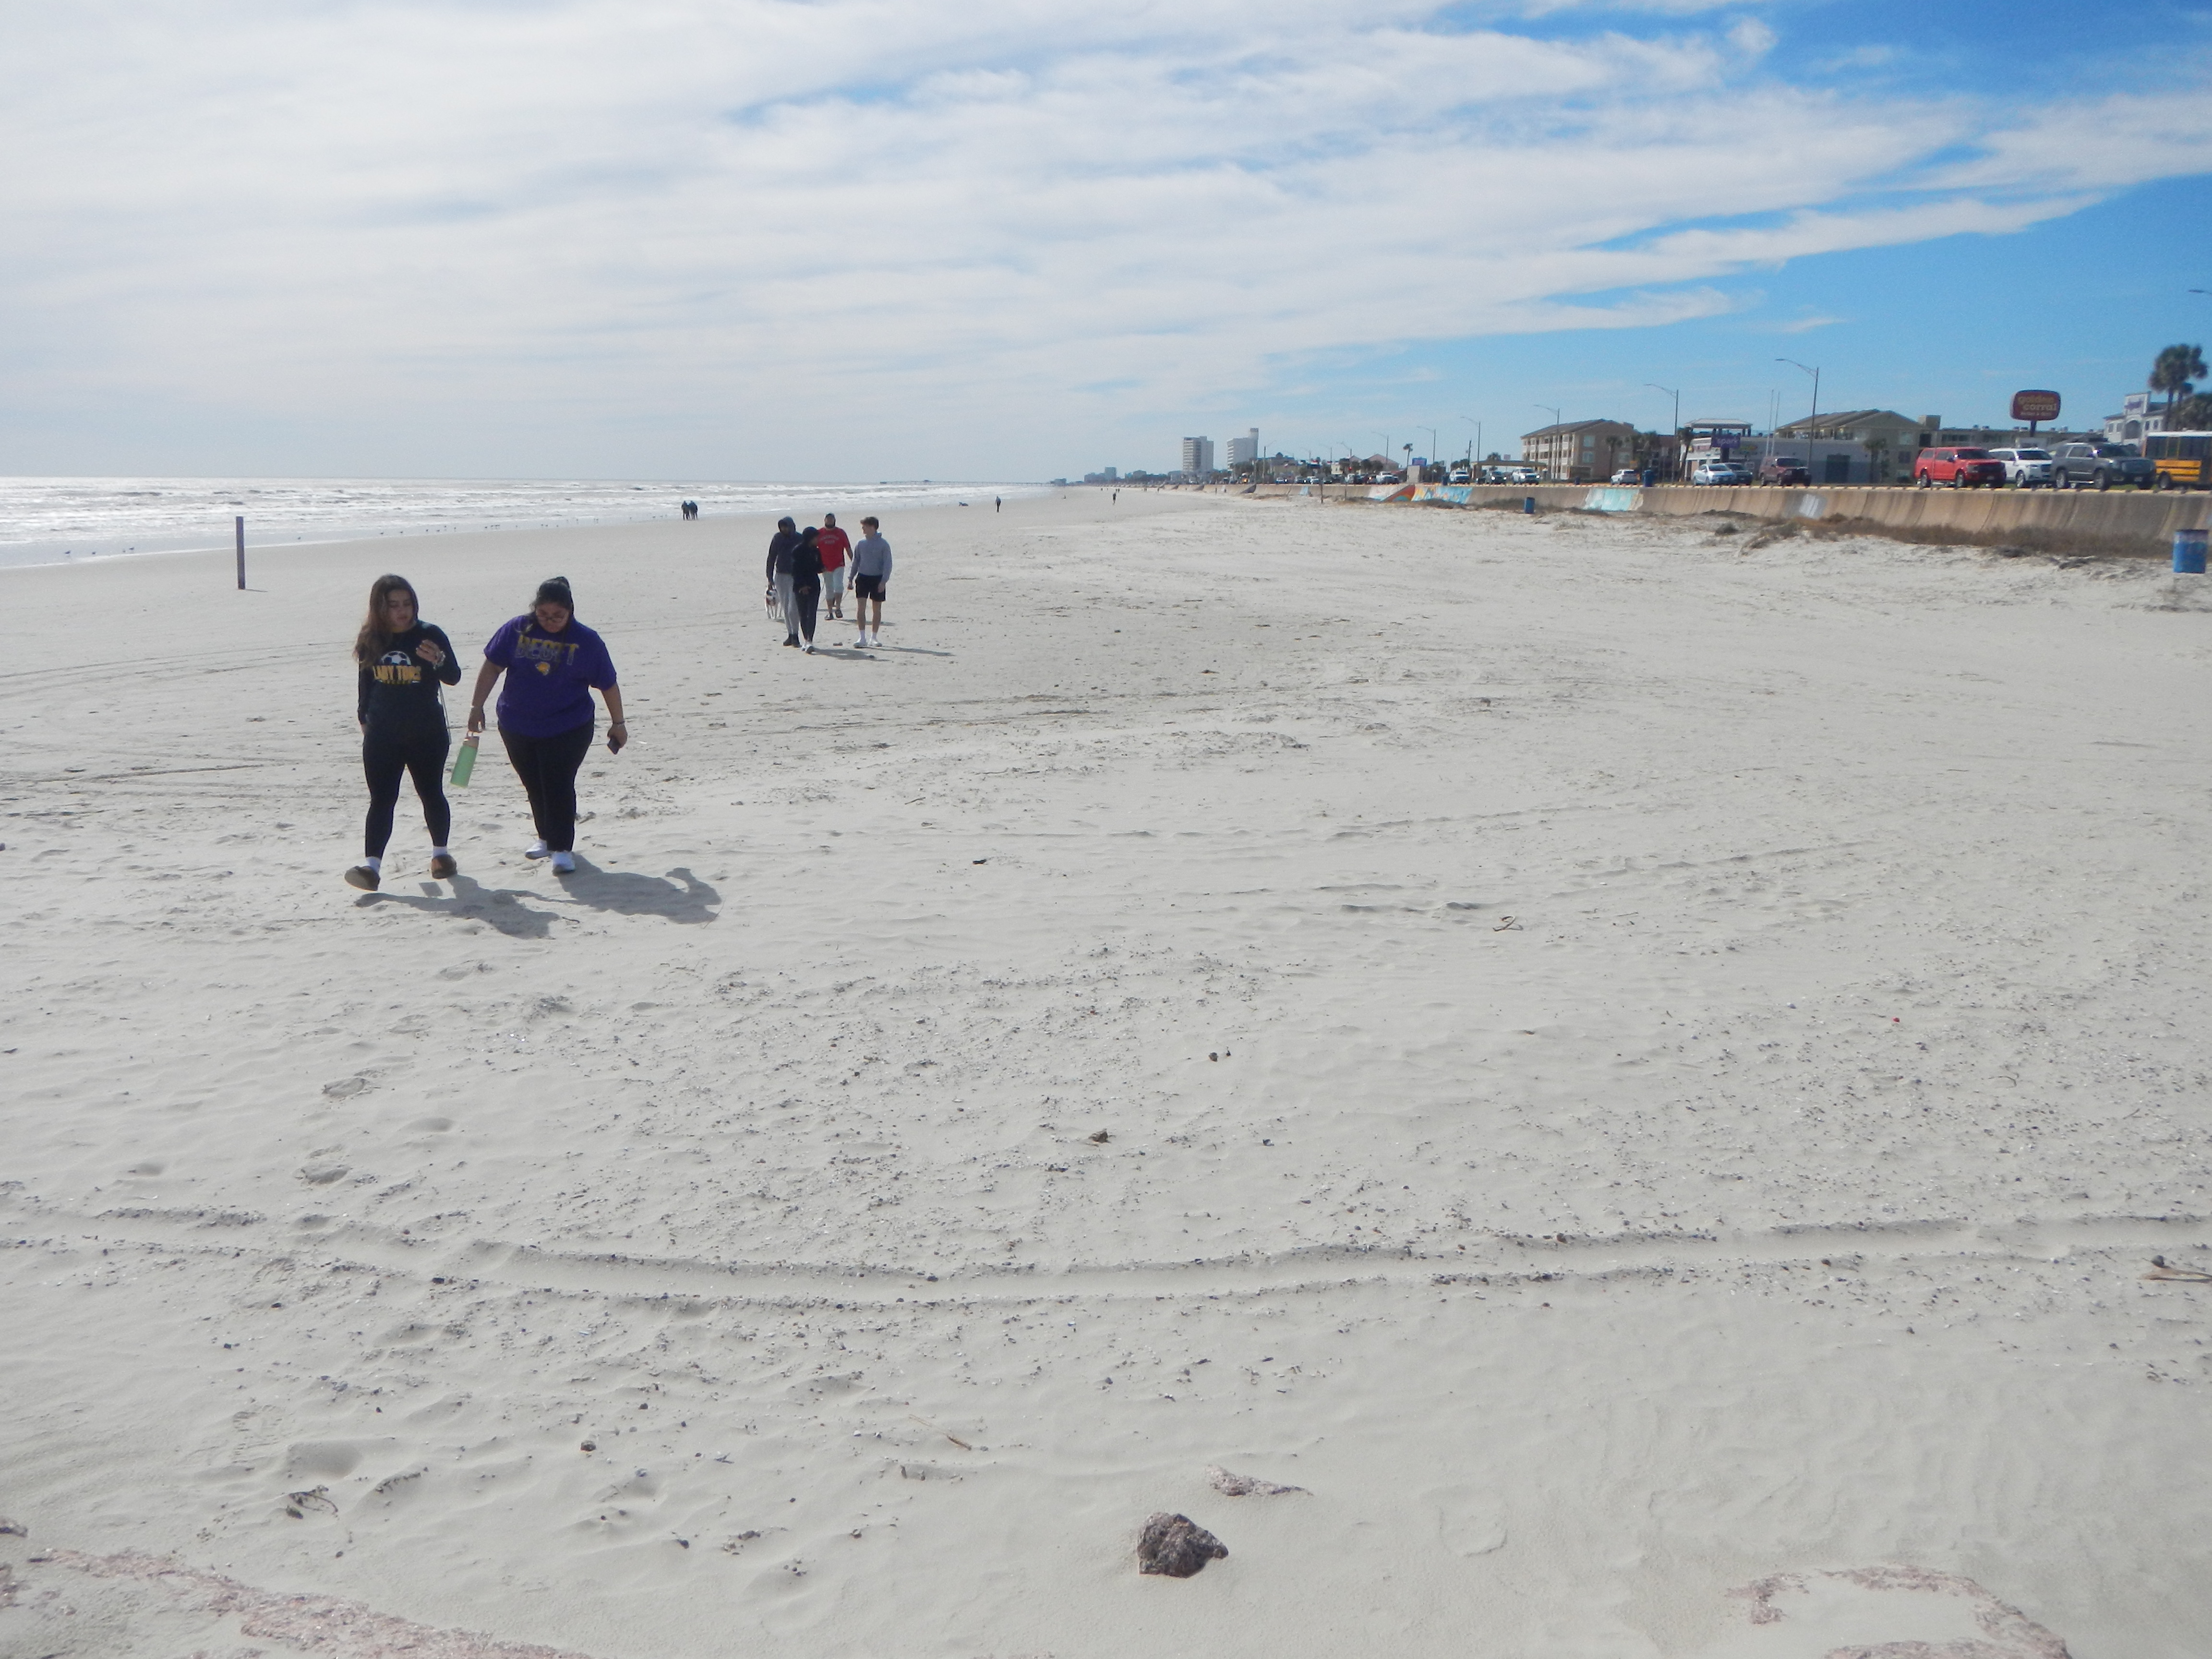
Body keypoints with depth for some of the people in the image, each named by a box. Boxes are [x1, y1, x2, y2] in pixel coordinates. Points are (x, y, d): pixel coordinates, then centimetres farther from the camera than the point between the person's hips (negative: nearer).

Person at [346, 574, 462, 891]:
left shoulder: (430, 635, -8)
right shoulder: (370, 640, 1)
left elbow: (454, 678, -15)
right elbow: (366, 684, 13)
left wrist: (439, 660, -35)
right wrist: (364, 720, 19)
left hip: (426, 734, -2)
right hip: (382, 736, 2)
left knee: (431, 794, 12)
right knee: (381, 800, -3)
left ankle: (441, 853, 30)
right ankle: (372, 866, -9)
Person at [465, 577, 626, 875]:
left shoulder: (586, 641, -8)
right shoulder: (516, 630, -3)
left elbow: (609, 685, 0)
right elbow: (492, 666, 6)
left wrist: (617, 723, 5)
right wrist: (477, 706, 6)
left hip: (567, 731, -3)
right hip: (517, 728, 3)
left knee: (559, 787, -9)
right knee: (534, 786, 13)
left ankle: (562, 848, 0)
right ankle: (547, 838, 31)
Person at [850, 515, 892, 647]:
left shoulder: (883, 544, -6)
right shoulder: (860, 544, 5)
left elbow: (888, 564, -7)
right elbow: (856, 562, 12)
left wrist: (884, 581, -15)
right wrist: (851, 578, 8)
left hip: (878, 579, -2)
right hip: (863, 577, 2)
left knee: (877, 609, 6)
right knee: (860, 607, -7)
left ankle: (874, 637, 15)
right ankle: (863, 637, -4)